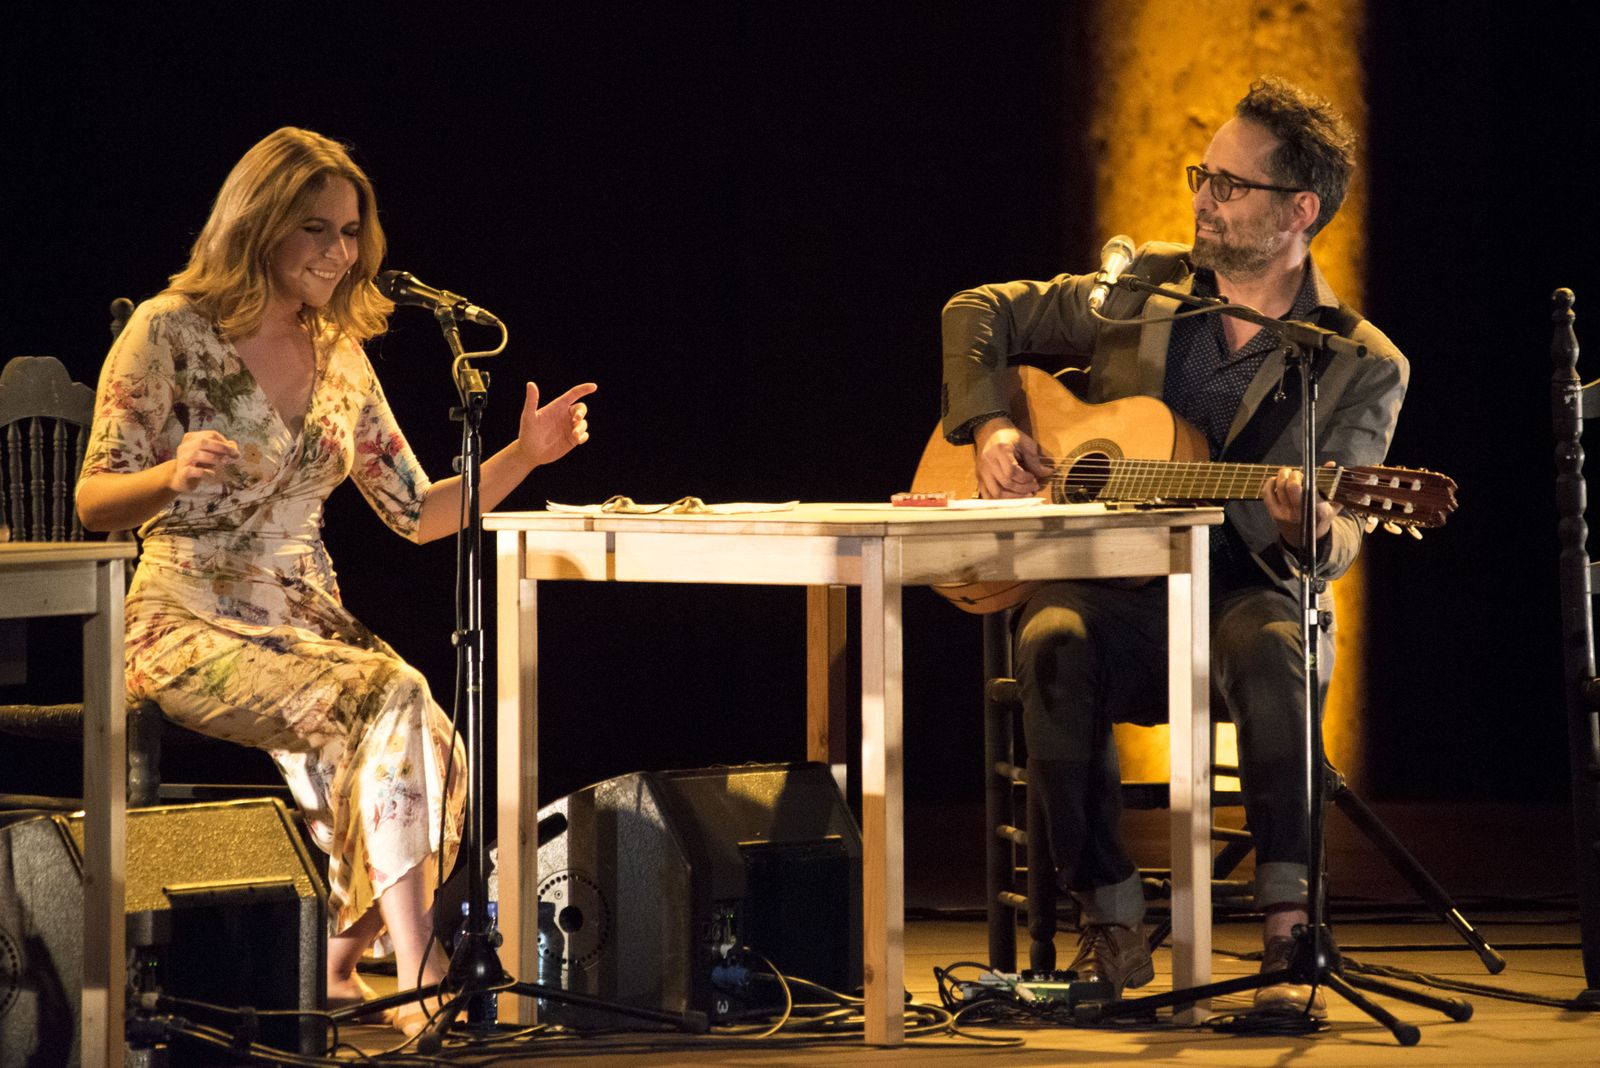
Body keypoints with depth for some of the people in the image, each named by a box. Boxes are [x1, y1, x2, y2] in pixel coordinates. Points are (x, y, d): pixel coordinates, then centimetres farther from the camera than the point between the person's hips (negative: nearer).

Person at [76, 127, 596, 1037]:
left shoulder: (340, 357, 14)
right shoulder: (170, 333, -4)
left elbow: (420, 515, 16)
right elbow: (94, 503, -5)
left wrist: (522, 457, 1)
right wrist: (174, 475, -26)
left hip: (308, 623, 6)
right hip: (193, 628, -5)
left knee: (434, 747, -26)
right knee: (389, 699, -32)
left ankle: (341, 965, -6)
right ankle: (423, 983, -34)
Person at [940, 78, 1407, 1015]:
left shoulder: (1363, 367, -2)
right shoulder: (1141, 292, 7)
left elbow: (1339, 539, -11)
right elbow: (979, 313, 18)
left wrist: (1308, 529, -36)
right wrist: (990, 428, 1)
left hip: (1245, 595, -2)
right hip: (1109, 592, 2)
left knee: (1271, 650, -39)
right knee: (1054, 648, -34)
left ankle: (1289, 930, -37)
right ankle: (1112, 924, -25)